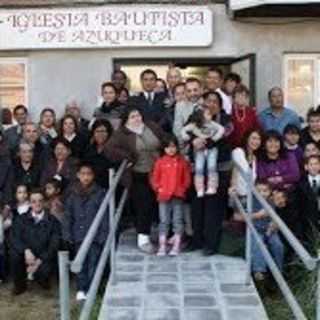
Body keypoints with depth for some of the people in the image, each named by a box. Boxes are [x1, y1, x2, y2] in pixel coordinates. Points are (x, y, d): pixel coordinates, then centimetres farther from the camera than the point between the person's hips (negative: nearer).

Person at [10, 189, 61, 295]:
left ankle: (42, 279, 9)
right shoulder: (22, 219, 4)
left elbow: (54, 244, -8)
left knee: (44, 270, -33)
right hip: (27, 256, 2)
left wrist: (39, 261, -20)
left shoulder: (52, 221, -1)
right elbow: (14, 238, -9)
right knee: (14, 252, -29)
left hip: (44, 258, -2)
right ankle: (19, 284, -2)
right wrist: (26, 250, -27)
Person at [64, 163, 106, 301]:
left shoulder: (100, 193, -3)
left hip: (95, 236, -3)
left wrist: (103, 235, -9)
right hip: (79, 236, 3)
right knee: (80, 264, 7)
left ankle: (90, 290, 9)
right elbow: (68, 216, 10)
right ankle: (81, 289, 17)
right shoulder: (73, 195, 6)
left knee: (93, 263, 0)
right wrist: (68, 235, 4)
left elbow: (105, 216, -4)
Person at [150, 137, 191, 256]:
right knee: (164, 221, 4)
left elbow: (187, 178, 4)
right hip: (163, 196, 0)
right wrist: (159, 189, -8)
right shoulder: (160, 162, 1)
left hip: (178, 196, 0)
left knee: (177, 221, 4)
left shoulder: (182, 162, 2)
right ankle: (162, 247, 8)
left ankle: (176, 246, 10)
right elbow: (154, 178, 4)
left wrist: (182, 189, -7)